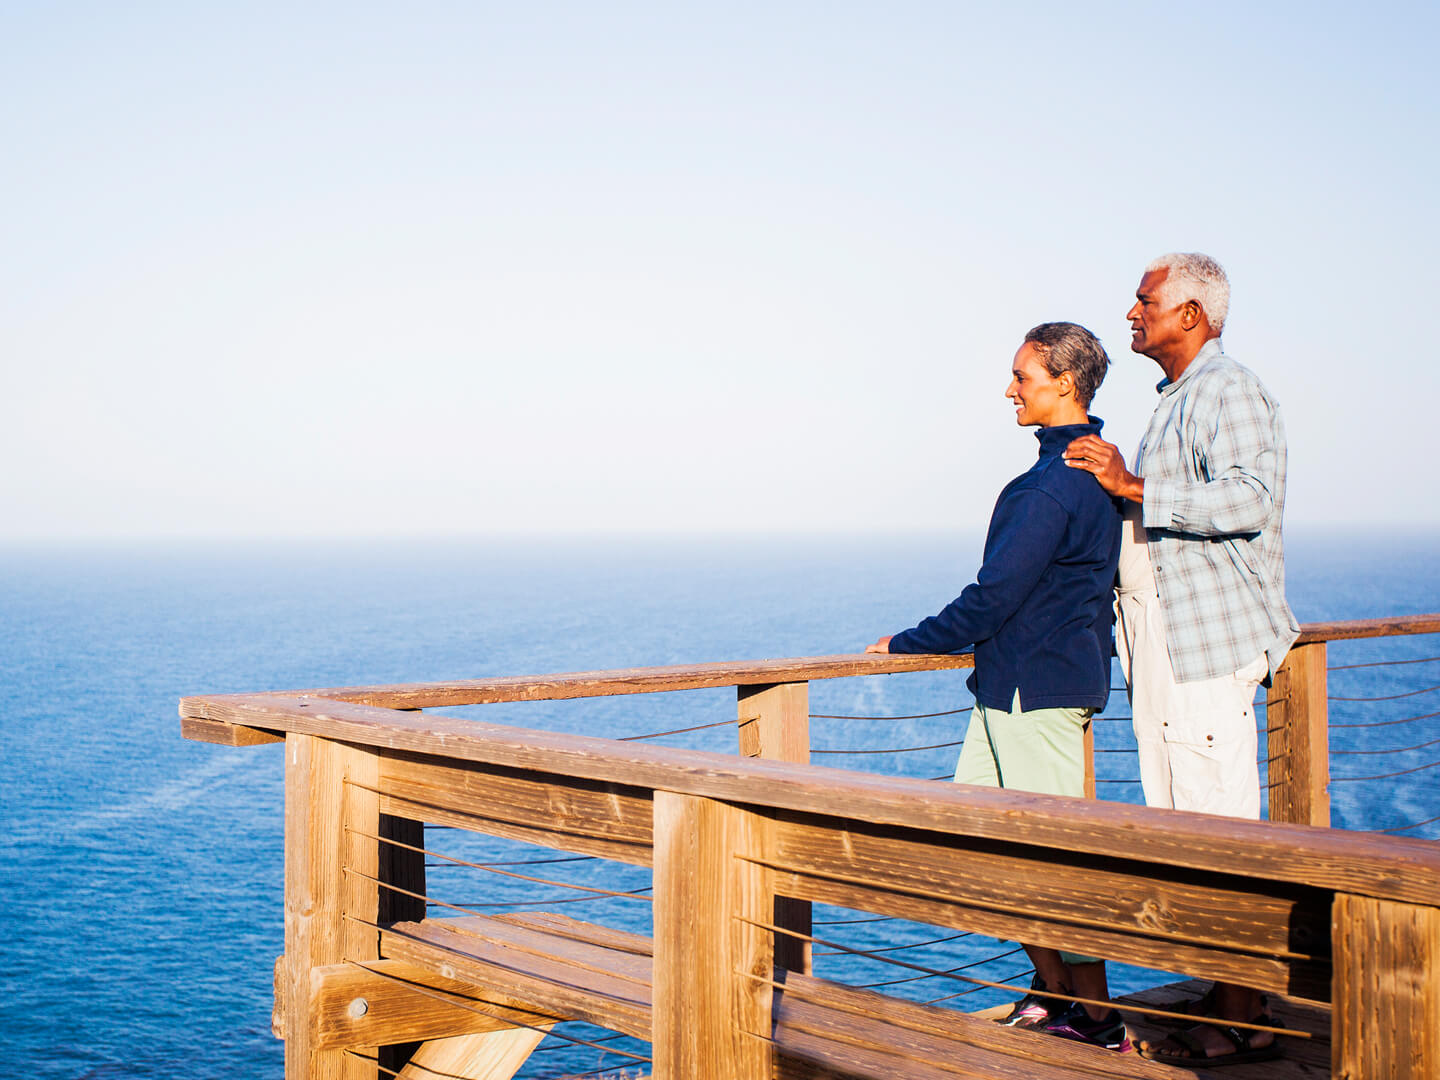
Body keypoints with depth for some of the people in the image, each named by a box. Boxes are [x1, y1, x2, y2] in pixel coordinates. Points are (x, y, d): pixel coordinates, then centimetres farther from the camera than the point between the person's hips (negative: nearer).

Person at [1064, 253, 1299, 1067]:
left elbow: (1247, 499, -25)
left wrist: (1135, 487, -24)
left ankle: (1245, 1021, -2)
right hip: (1165, 649, 10)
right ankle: (1224, 1001, 18)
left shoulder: (1230, 392, -9)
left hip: (1210, 642, -10)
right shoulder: (1180, 401, 22)